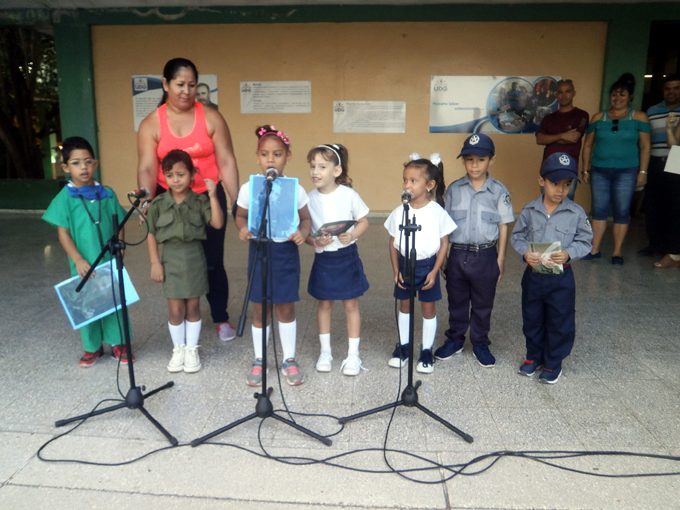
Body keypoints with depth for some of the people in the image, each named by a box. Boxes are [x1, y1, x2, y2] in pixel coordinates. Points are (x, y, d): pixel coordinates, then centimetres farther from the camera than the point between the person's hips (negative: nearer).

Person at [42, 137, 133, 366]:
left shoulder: (107, 194, 1)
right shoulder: (65, 198, -5)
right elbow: (63, 233, -7)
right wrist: (78, 260, -15)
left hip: (110, 261, 1)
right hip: (84, 264, -1)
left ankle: (117, 343, 25)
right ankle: (92, 347, 27)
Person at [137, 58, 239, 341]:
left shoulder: (211, 118, -2)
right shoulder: (151, 124, -2)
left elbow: (226, 161, -5)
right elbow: (147, 168, -9)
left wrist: (237, 202, -9)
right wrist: (146, 203, -27)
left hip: (209, 198, -1)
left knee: (213, 262, 5)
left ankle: (221, 318, 24)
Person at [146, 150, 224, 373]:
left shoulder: (200, 201, -3)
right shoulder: (159, 203, -2)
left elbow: (217, 223, -14)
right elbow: (151, 235, 1)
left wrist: (213, 196, -19)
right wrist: (155, 262, -4)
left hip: (195, 258, 0)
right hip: (171, 258, 0)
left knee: (193, 307, 9)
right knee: (175, 309, 6)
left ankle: (192, 350, 22)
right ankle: (178, 350, 23)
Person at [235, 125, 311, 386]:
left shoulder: (296, 189, -5)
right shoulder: (248, 188, -4)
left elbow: (306, 218, 5)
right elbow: (241, 216, 7)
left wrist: (302, 233, -16)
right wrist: (243, 229, -14)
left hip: (286, 252, 0)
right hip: (259, 251, 0)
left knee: (286, 308, 9)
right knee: (260, 309, 9)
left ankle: (289, 360, 25)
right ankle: (258, 361, 26)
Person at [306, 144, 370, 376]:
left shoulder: (349, 195, -10)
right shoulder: (310, 198, -5)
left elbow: (363, 221, 0)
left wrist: (352, 235, -19)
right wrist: (314, 241, -21)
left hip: (347, 256, -2)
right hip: (322, 258, 2)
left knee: (351, 305, 7)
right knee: (324, 304, 13)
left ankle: (353, 354, 20)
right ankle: (325, 351, 30)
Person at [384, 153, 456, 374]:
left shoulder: (437, 212, -13)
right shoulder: (399, 212, -6)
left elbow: (444, 243, -7)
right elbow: (393, 242, 1)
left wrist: (434, 272, -11)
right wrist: (396, 270, -2)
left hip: (427, 265, -2)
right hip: (405, 264, 3)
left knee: (428, 307, 8)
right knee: (404, 305, 15)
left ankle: (427, 351, 23)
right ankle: (403, 346, 31)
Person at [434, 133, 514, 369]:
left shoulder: (499, 191, -2)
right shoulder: (454, 189, 2)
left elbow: (503, 226, 1)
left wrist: (500, 259, -1)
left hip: (485, 256, -1)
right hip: (457, 254, 1)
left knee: (482, 304, 13)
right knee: (456, 301, 15)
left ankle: (480, 343, 29)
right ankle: (455, 339, 32)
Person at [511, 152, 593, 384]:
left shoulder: (576, 213, -8)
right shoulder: (529, 210, -5)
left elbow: (585, 242, -3)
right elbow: (517, 236, 1)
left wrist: (569, 254, -22)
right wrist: (525, 252, -18)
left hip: (561, 278, -1)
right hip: (533, 275, 2)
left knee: (559, 322, 10)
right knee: (532, 319, 16)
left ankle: (553, 363, 28)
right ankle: (533, 356, 37)